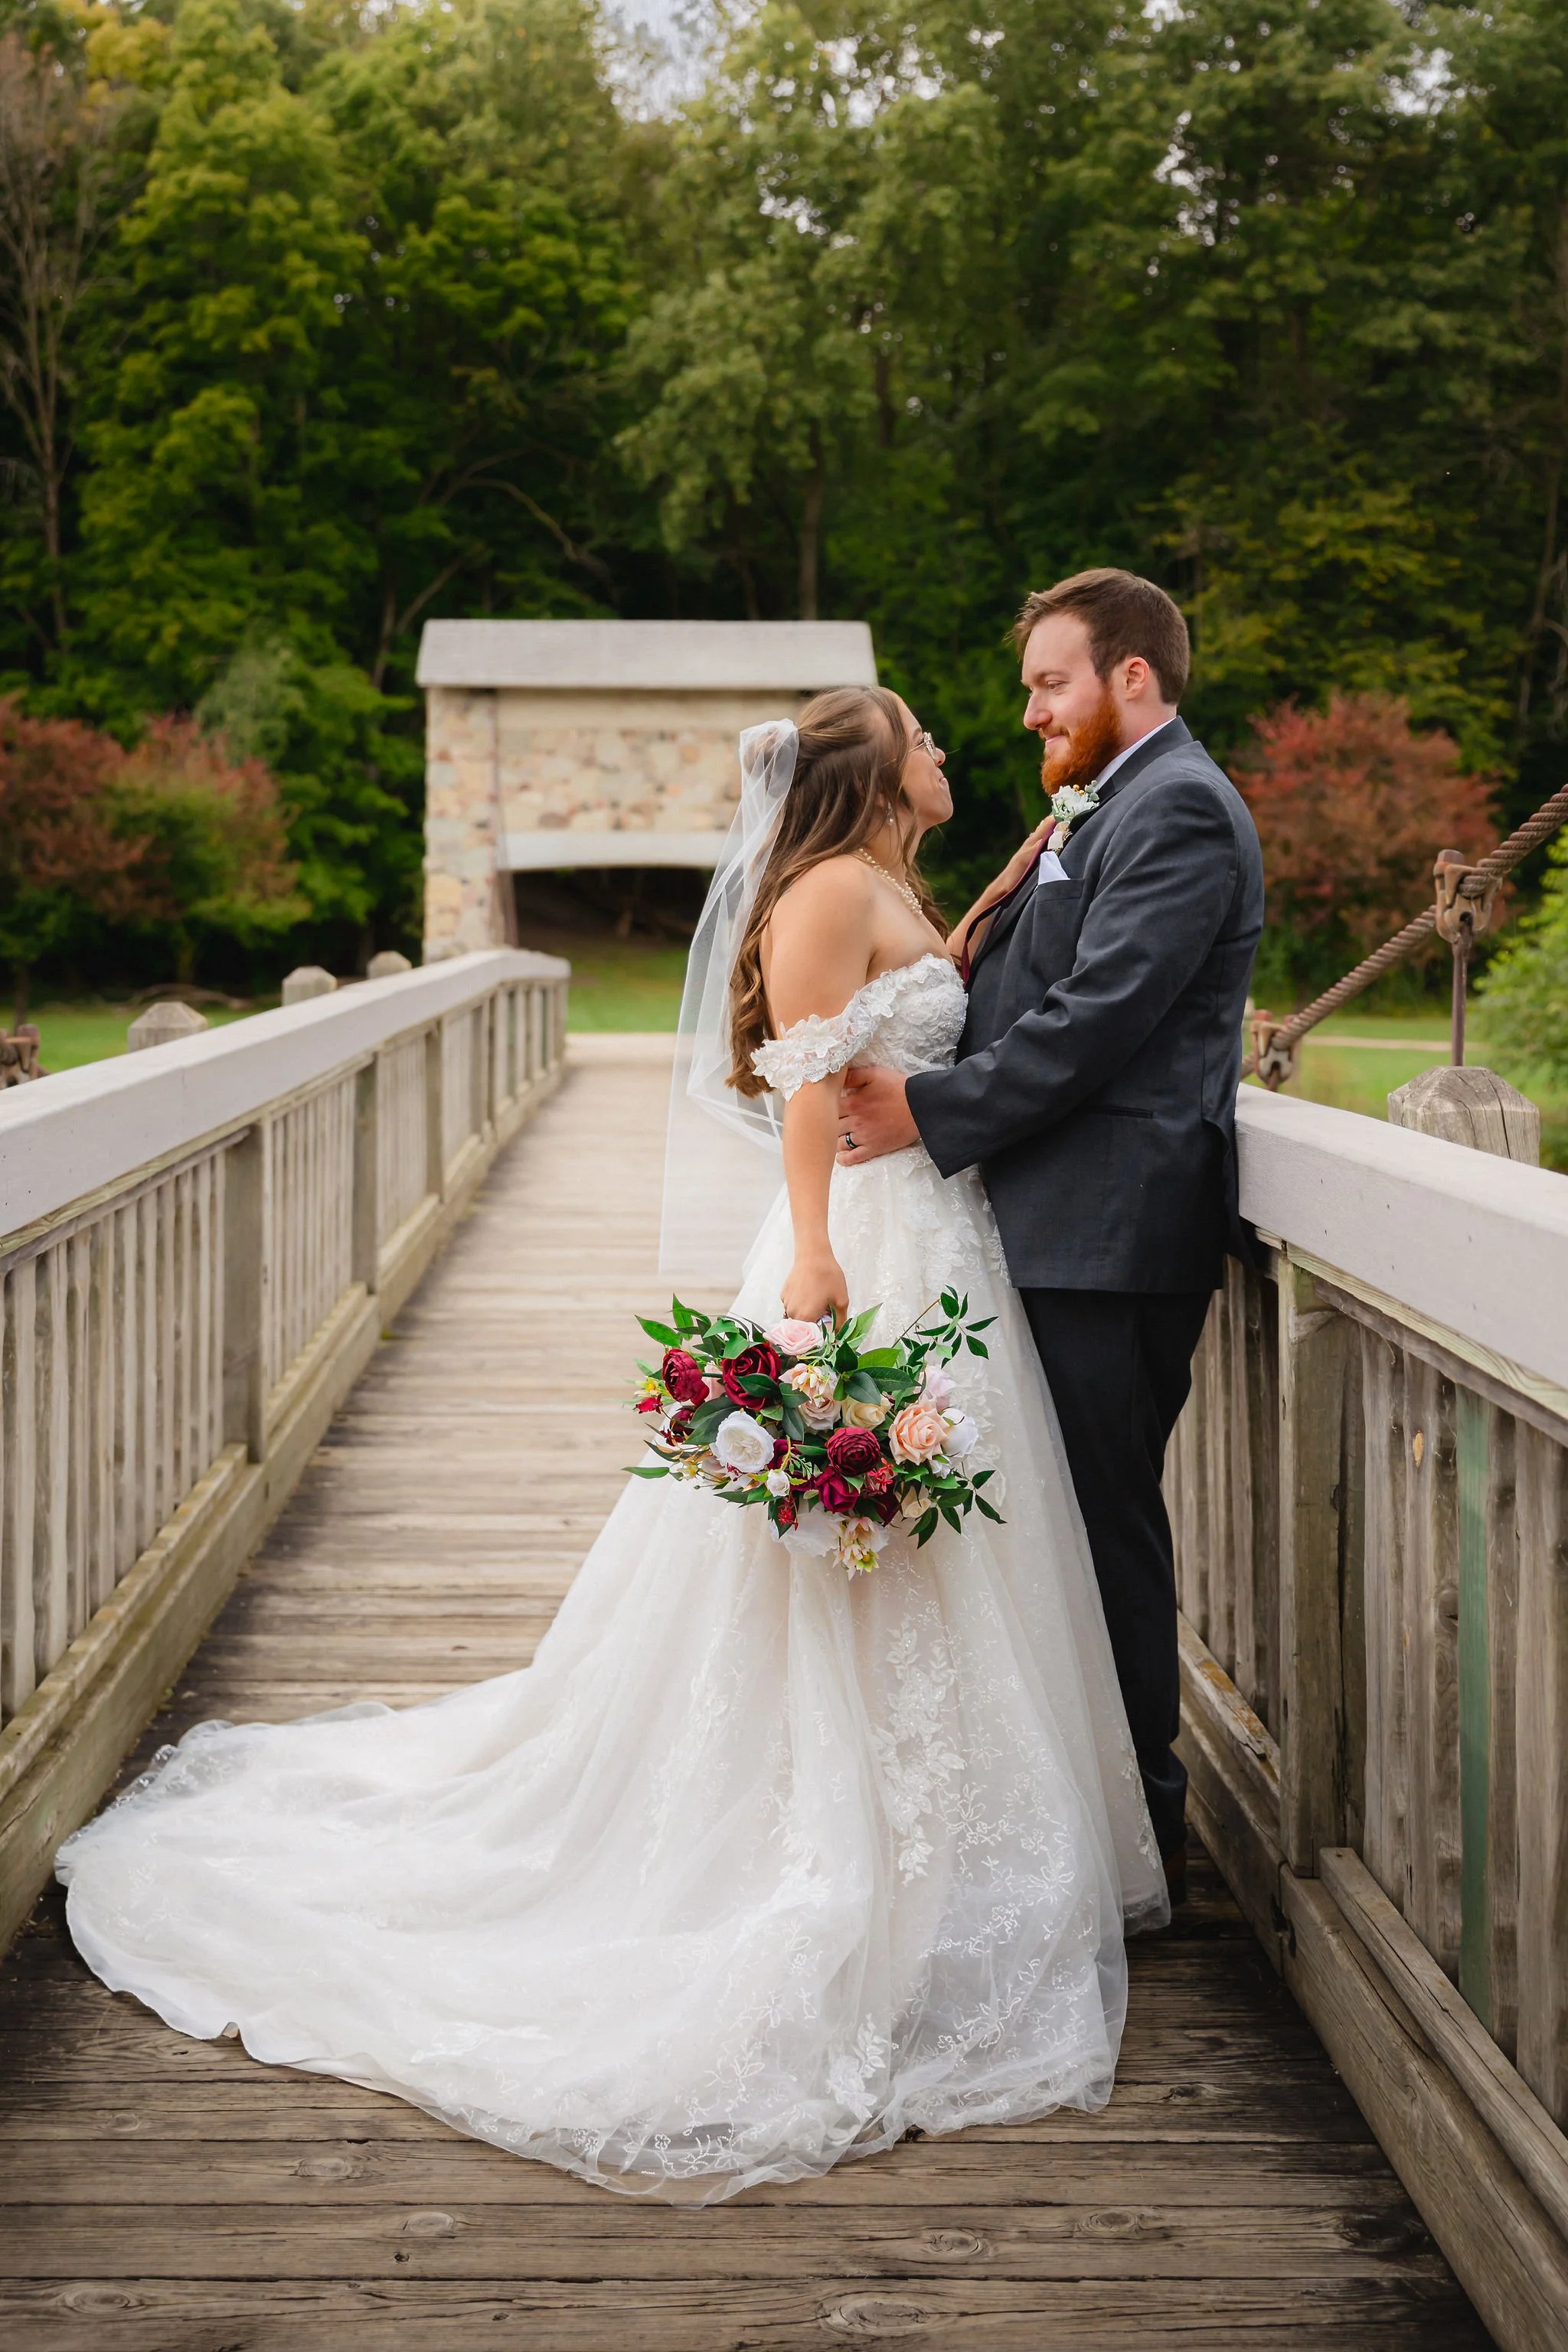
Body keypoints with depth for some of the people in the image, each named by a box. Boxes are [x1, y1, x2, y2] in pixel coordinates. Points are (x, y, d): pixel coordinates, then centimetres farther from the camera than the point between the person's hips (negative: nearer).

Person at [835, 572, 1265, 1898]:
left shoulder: (1178, 809, -11)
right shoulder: (1107, 811, 21)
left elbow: (1097, 1018, -20)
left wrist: (931, 1114, -16)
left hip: (1112, 1238, -10)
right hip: (1069, 1227, 10)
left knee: (1108, 1527, -2)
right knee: (1072, 1520, 14)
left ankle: (1140, 1828, 10)